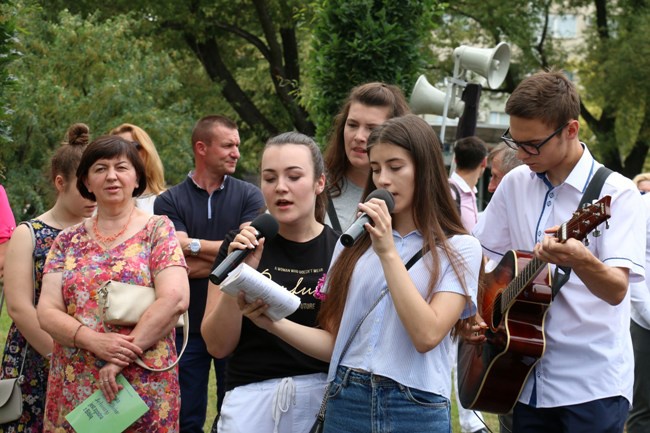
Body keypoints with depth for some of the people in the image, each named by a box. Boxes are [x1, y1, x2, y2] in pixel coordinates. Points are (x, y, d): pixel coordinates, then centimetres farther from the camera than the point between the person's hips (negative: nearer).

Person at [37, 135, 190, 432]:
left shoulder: (158, 230, 2)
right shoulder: (68, 240, 10)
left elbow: (175, 299, -11)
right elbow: (47, 311, 2)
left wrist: (122, 358, -16)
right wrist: (95, 341, -16)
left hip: (145, 386, -3)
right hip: (73, 389, 3)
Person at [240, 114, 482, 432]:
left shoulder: (459, 248, -3)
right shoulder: (354, 243, 9)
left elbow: (427, 335, -15)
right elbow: (333, 341, 8)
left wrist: (388, 253, -14)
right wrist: (275, 323, -8)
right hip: (346, 402, 3)